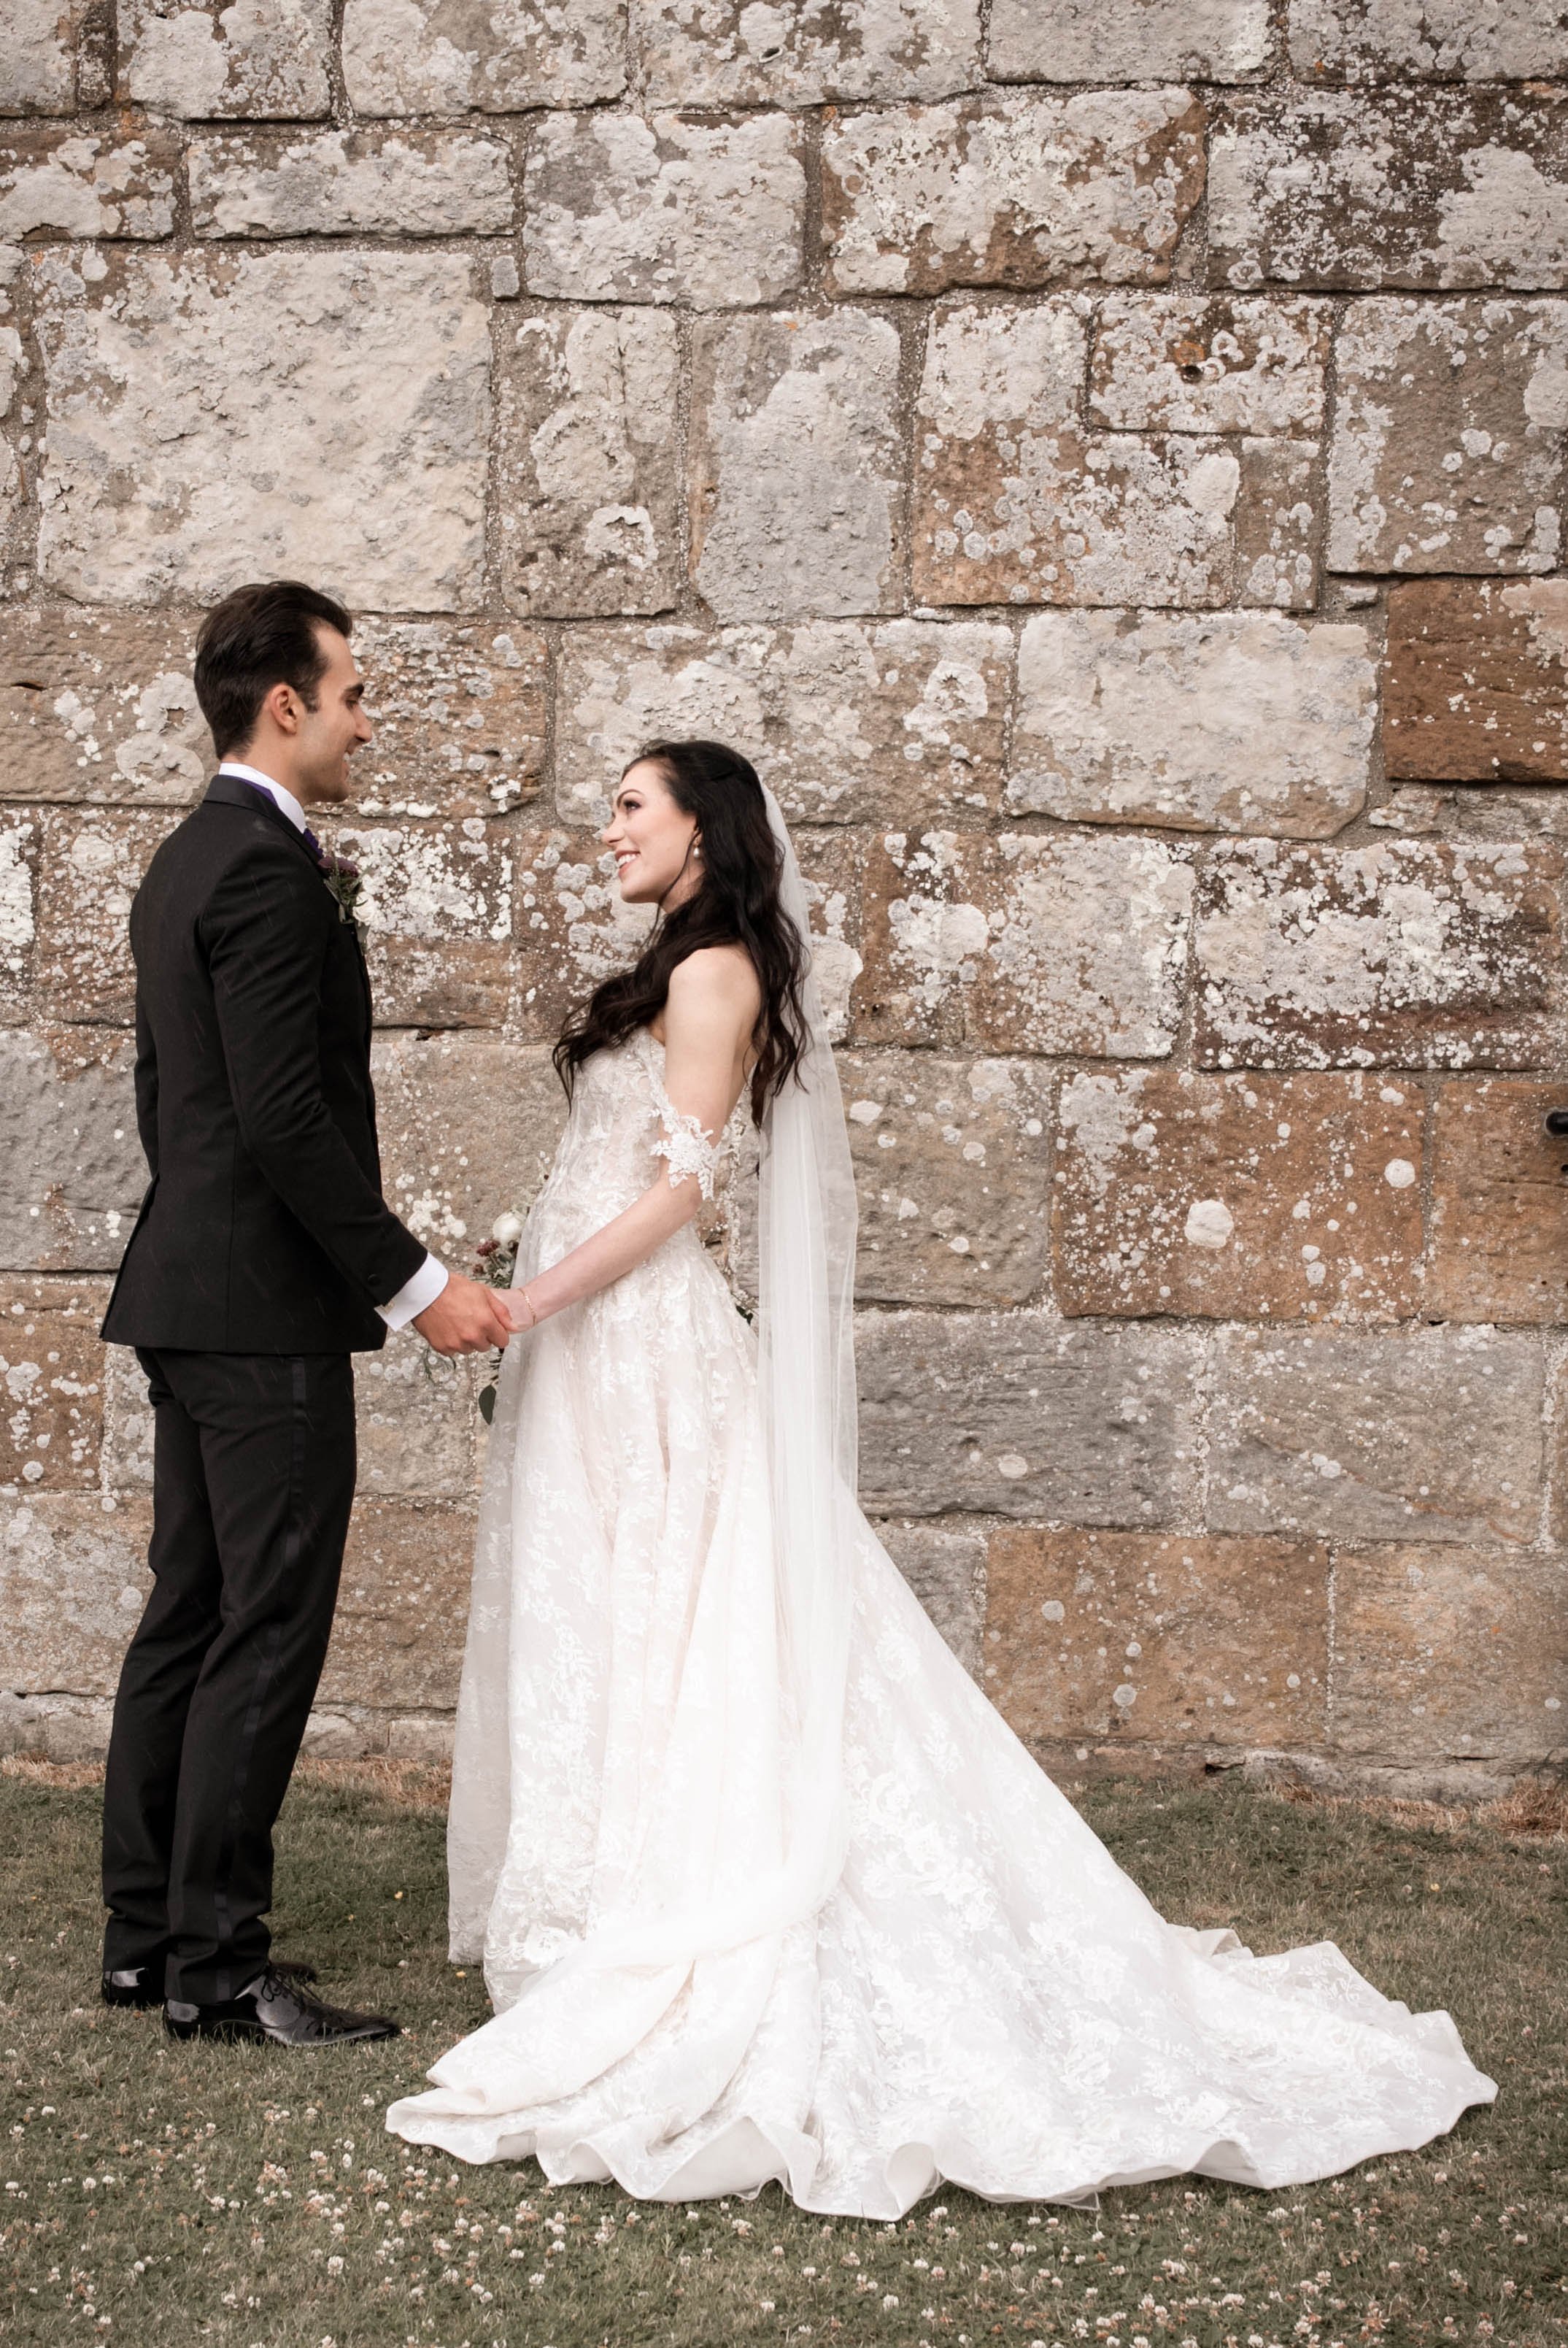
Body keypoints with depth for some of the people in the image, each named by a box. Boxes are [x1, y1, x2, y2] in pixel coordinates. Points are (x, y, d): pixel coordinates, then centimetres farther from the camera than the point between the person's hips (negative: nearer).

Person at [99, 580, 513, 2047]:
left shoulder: (183, 862, 16)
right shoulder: (268, 869, -16)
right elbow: (286, 1118, -22)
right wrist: (415, 1283, -19)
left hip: (187, 1291, 10)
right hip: (268, 1307, -10)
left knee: (188, 1614, 14)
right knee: (268, 1633, -5)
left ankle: (146, 1930, 21)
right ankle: (217, 1966, 0)